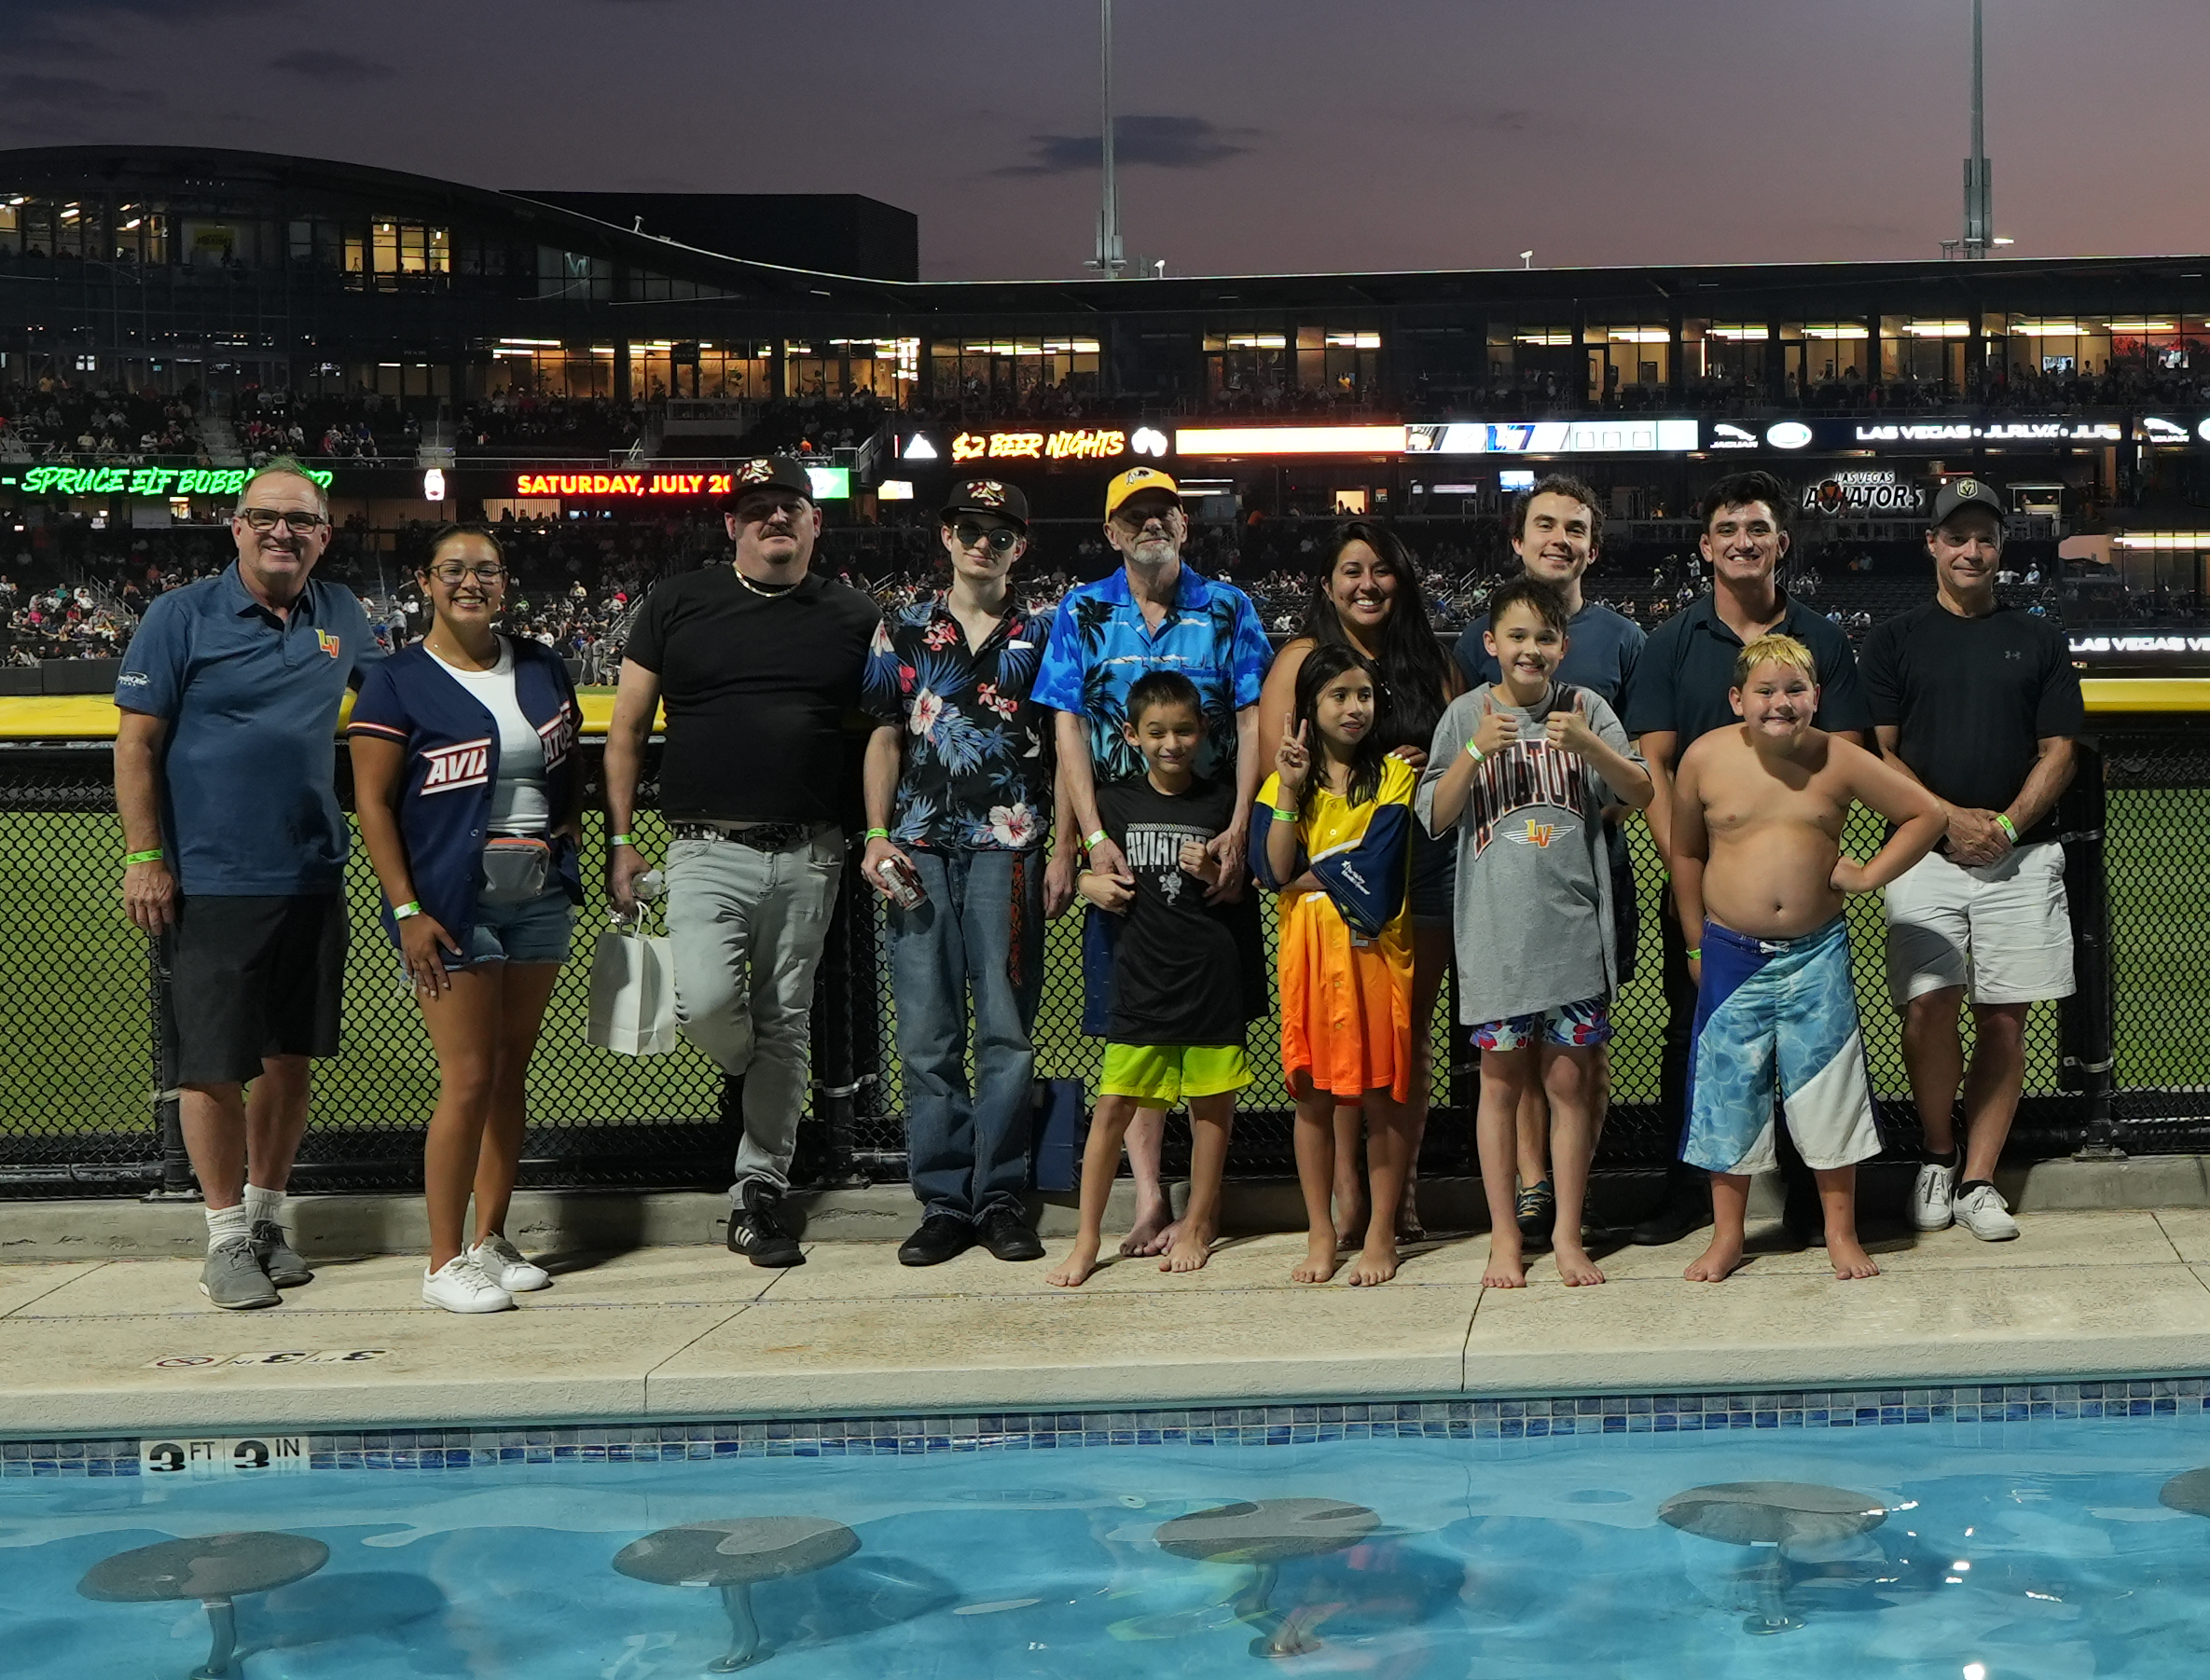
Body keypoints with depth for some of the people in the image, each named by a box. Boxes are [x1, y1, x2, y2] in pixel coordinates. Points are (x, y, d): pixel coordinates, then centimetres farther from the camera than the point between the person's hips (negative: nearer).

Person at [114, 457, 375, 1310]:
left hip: (313, 879, 5)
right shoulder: (181, 616, -4)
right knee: (212, 1064, -1)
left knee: (290, 1055, 11)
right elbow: (136, 743, -4)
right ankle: (227, 1237, 11)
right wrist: (144, 858, -10)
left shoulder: (340, 615, 9)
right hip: (210, 882, -4)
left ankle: (267, 1216, 26)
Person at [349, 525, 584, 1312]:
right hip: (452, 900, -6)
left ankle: (490, 1240, 21)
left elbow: (569, 760, 24)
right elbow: (373, 804, -8)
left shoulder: (541, 667, 10)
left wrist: (568, 823, 7)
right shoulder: (397, 682, -6)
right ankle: (444, 1262, 2)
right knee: (469, 1078, -8)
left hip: (538, 895, 6)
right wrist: (406, 910, -14)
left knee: (511, 1070, 11)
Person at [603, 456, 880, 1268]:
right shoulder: (677, 604, 6)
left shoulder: (853, 617, 9)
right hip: (708, 847, -1)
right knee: (705, 1002, -20)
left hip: (809, 854, 2)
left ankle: (759, 1193, 17)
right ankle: (759, 1079, 15)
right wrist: (620, 840, 2)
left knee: (787, 1025, 6)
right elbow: (626, 729, 8)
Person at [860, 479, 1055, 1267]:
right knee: (926, 1034, 0)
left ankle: (999, 1197, 5)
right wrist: (877, 837, 1)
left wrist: (1062, 852, 0)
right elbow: (885, 738, 13)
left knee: (1006, 1030, -2)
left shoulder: (1041, 635, 10)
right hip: (921, 849, 1)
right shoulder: (903, 632, 13)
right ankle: (944, 1201, 7)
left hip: (1007, 847, -1)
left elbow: (1062, 748, 8)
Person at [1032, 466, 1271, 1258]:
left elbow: (1252, 720, 0)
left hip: (1209, 837, -1)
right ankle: (1150, 1195, 3)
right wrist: (1089, 840, -10)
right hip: (1119, 840, 1)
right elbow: (1069, 730, 1)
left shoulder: (1227, 608, 6)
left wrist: (1238, 830, -12)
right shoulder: (1081, 613, 7)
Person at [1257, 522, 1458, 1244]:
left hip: (1425, 857, 3)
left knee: (1413, 1028, 6)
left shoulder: (1428, 658, 14)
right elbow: (1279, 764, -6)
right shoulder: (1302, 658, 3)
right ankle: (1346, 1192, 3)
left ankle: (1402, 1189, 14)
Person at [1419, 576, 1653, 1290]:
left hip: (1575, 927, 0)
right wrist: (1476, 753, -16)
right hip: (1495, 929, 0)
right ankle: (1504, 1235, 15)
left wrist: (1588, 745, -18)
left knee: (1571, 1080, 4)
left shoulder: (1585, 708, 3)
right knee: (1501, 1081, 6)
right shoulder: (1466, 714, 2)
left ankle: (1567, 1233, 16)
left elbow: (1641, 794, -2)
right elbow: (1434, 816, -1)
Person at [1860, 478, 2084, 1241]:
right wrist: (1949, 818, -10)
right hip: (1923, 855, -1)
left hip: (2020, 857, 1)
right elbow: (1875, 754, 3)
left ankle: (1978, 1179, 5)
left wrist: (2006, 824, -9)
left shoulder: (2038, 639, 12)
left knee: (2003, 1015, -1)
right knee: (1927, 1006, -11)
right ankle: (1938, 1158, 8)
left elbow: (2059, 752, 7)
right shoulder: (1895, 639, 9)